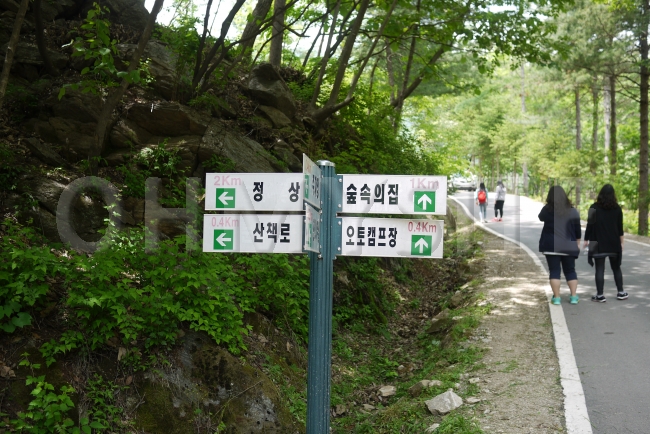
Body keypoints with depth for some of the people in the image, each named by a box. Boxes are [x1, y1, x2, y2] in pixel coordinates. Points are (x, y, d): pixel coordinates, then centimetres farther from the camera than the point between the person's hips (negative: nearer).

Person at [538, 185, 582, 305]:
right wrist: (577, 243, 15)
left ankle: (556, 297, 0)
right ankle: (574, 296, 12)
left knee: (554, 271, 3)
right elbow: (577, 229, 5)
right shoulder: (573, 211, -1)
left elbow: (540, 217, 15)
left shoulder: (547, 209, -7)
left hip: (551, 245, -2)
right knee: (570, 271, 13)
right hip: (568, 246, 2)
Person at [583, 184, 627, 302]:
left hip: (599, 244, -3)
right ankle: (620, 292, 20)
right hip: (614, 244, 3)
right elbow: (620, 227, 5)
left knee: (600, 269, -1)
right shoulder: (617, 208, 1)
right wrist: (621, 241, 14)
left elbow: (590, 225, -6)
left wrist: (586, 240, 2)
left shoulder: (594, 208, -6)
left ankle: (600, 295, -1)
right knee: (616, 268, 16)